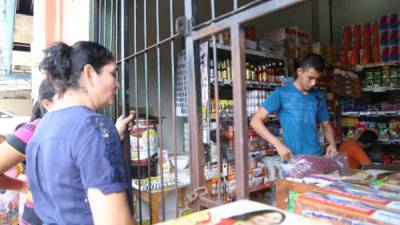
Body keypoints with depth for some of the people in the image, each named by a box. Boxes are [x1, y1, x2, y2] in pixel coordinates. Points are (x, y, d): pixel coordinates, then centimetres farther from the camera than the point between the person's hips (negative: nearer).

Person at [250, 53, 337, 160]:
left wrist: (332, 144, -1)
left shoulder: (319, 97, 8)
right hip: (293, 159, -4)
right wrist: (278, 144, -20)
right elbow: (255, 121, -10)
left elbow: (326, 125, 19)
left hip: (317, 156, 4)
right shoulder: (281, 94, -6)